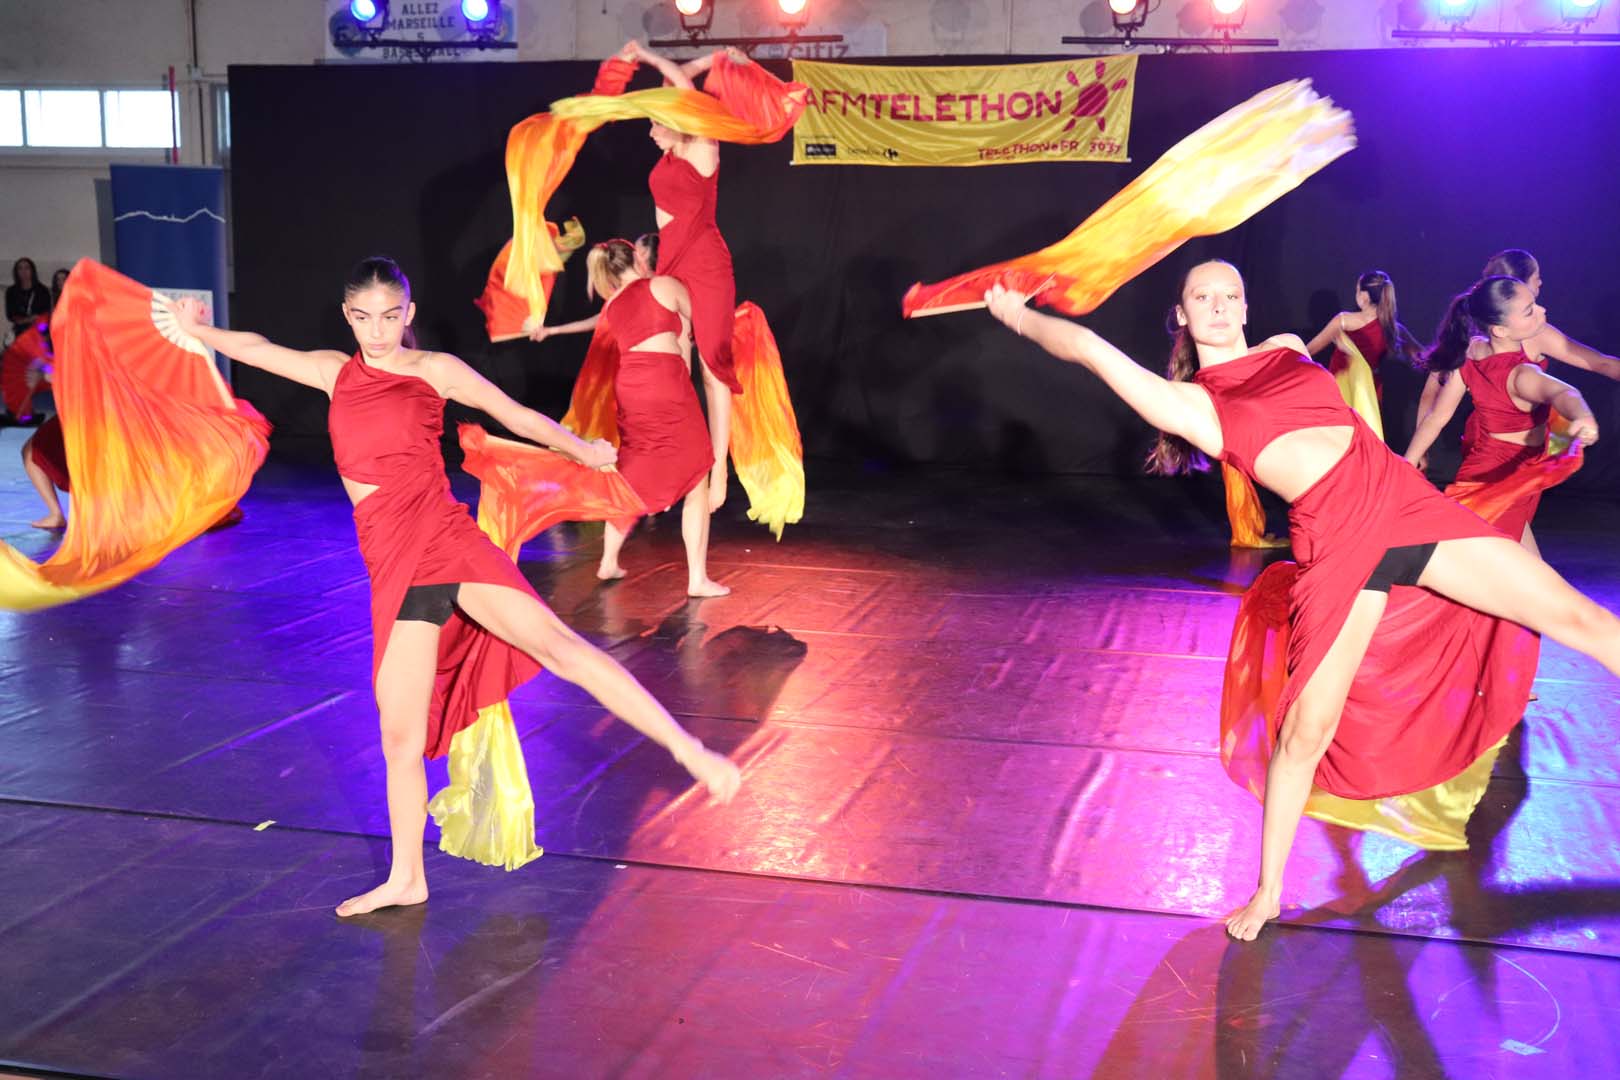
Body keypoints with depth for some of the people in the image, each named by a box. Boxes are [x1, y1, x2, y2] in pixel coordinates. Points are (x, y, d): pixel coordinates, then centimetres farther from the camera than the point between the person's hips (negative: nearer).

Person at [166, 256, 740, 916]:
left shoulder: (434, 370, 5)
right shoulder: (335, 373, 16)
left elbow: (517, 417, 15)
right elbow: (257, 349, 32)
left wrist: (581, 450, 25)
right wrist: (201, 331, 46)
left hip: (445, 541, -4)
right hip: (391, 566, 4)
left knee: (554, 642, -24)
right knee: (400, 736, 7)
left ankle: (689, 750, -28)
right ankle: (406, 879, 22)